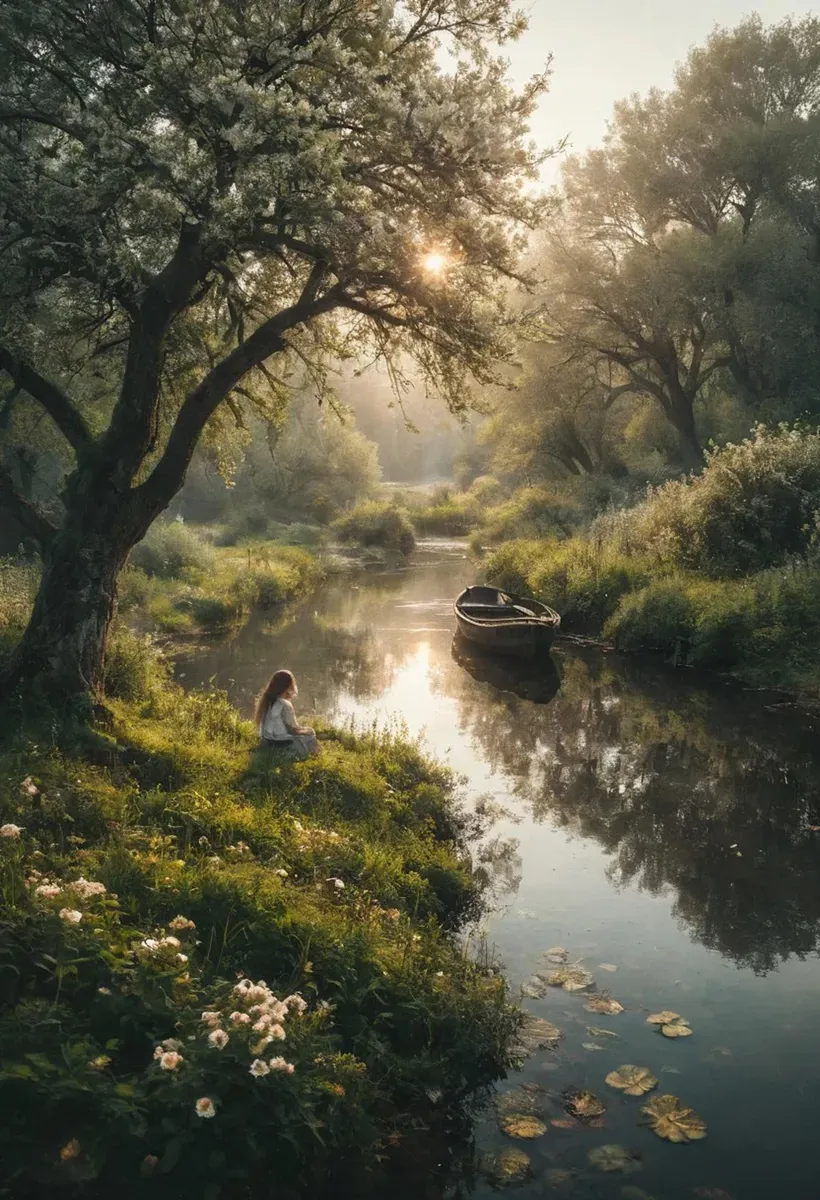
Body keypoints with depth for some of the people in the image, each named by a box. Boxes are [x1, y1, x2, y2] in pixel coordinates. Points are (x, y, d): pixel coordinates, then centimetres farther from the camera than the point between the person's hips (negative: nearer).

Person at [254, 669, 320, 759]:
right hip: (281, 744, -8)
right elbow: (292, 730, -16)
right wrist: (307, 731, 1)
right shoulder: (285, 705, -20)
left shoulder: (266, 701, 4)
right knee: (310, 736, 7)